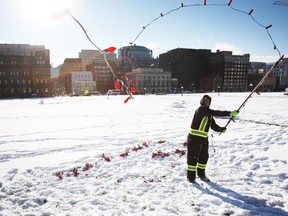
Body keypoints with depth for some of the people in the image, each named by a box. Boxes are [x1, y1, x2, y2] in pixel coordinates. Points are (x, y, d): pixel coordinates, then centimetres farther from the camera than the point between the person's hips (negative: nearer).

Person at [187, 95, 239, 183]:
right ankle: (191, 177, 13)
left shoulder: (209, 114, 14)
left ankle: (201, 174, 38)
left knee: (204, 157, 19)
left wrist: (220, 129, -12)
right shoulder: (201, 109, -14)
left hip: (204, 138, 9)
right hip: (194, 138, -9)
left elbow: (213, 126, 9)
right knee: (193, 158, 1)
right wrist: (230, 113, -23)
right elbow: (216, 113, -23)